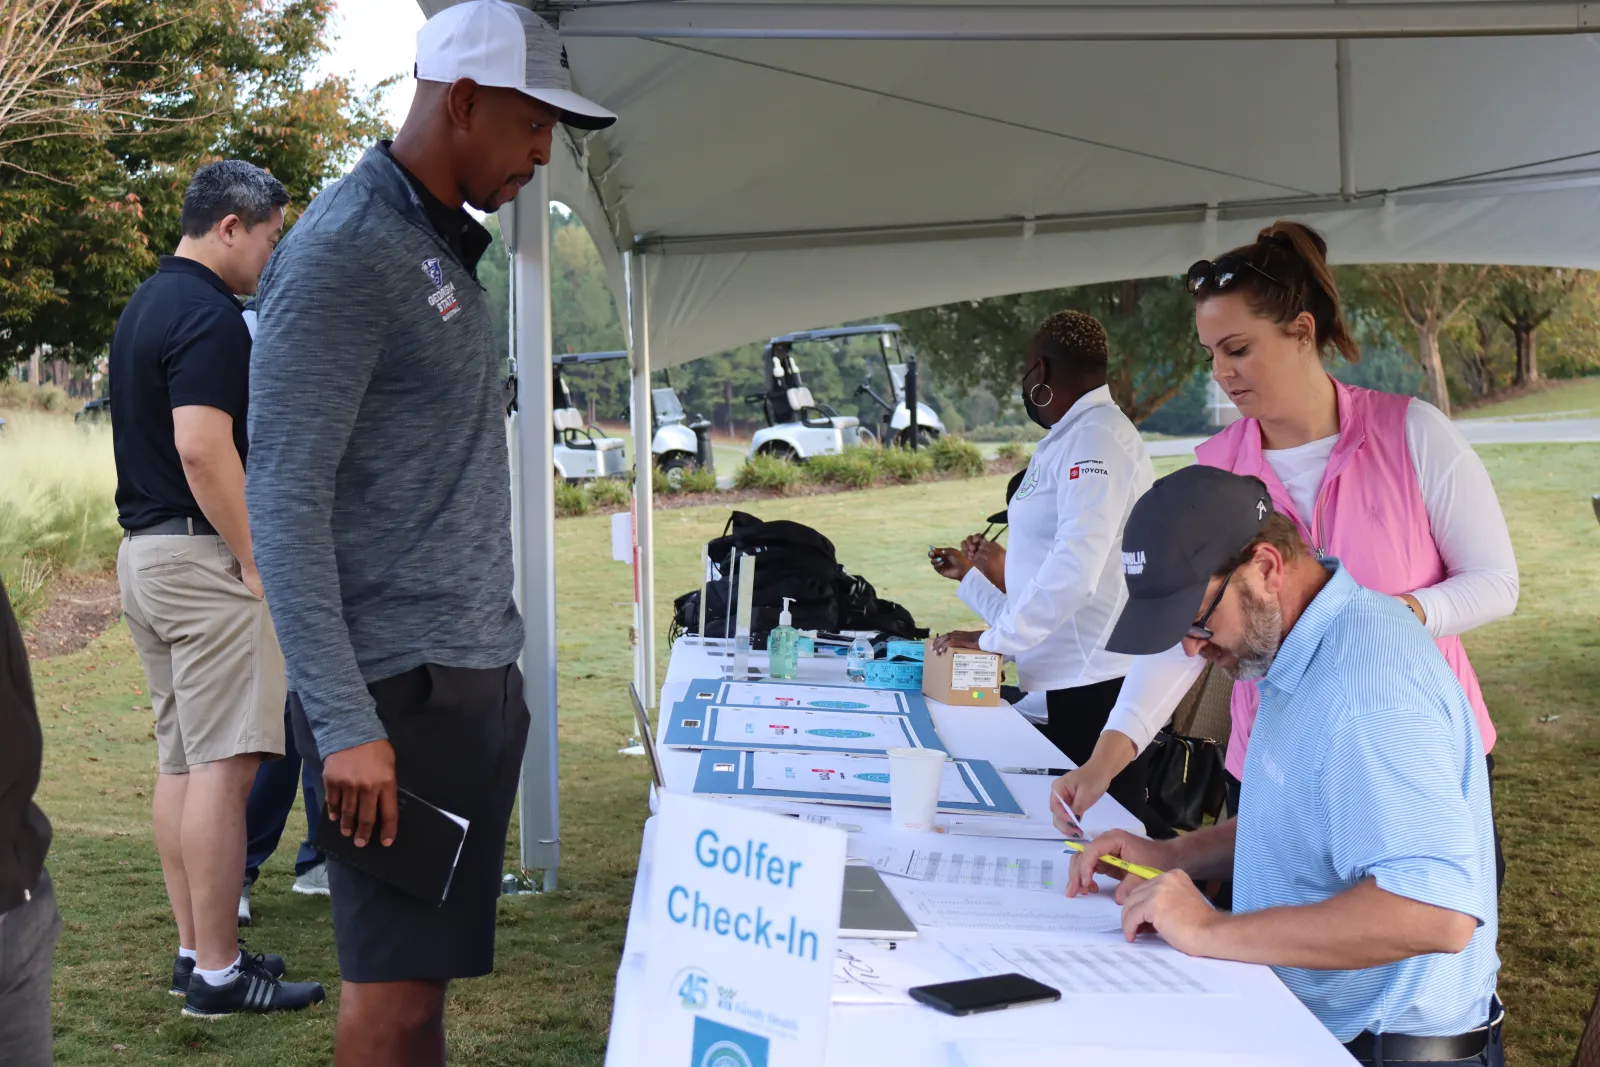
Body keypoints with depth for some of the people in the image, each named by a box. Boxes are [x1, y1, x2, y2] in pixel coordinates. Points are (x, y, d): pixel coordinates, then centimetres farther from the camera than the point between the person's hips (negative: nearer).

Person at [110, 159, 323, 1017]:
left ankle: (194, 951, 19)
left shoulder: (145, 304, 17)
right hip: (201, 555, -10)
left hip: (142, 551, 10)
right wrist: (259, 562, -18)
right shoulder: (209, 314, -14)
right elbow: (203, 449, -24)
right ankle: (217, 973, -4)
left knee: (180, 760, 12)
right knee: (223, 766, -8)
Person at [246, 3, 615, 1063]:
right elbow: (285, 499, -18)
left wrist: (494, 659, 16)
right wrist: (345, 725, -22)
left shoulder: (444, 245, 16)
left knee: (429, 970, 13)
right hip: (401, 689, -9)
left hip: (477, 674, 9)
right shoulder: (344, 250, -13)